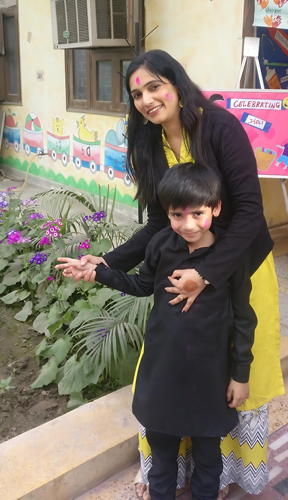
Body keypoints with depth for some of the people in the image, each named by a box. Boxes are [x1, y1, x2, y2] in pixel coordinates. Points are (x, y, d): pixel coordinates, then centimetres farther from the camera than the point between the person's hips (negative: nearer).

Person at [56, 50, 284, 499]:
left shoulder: (220, 126, -20)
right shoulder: (151, 147, -2)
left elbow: (249, 209, -23)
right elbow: (160, 225, -1)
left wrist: (207, 274, -29)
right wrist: (108, 264, -10)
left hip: (240, 267, -4)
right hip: (189, 271, 4)